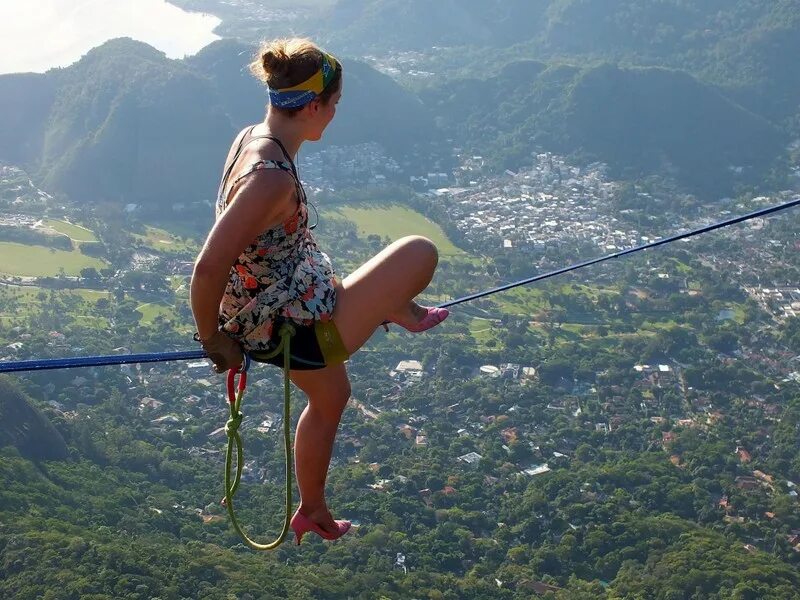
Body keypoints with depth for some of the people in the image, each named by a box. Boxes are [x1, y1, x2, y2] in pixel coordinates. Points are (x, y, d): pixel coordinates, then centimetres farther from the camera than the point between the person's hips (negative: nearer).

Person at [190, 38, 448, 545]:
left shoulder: (253, 138, -2)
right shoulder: (273, 177, -32)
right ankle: (409, 316, 36)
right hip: (304, 333, -10)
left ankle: (313, 512, 54)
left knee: (331, 397, 37)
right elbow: (208, 269, -34)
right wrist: (212, 338, -17)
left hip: (275, 321, 10)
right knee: (421, 252, 1)